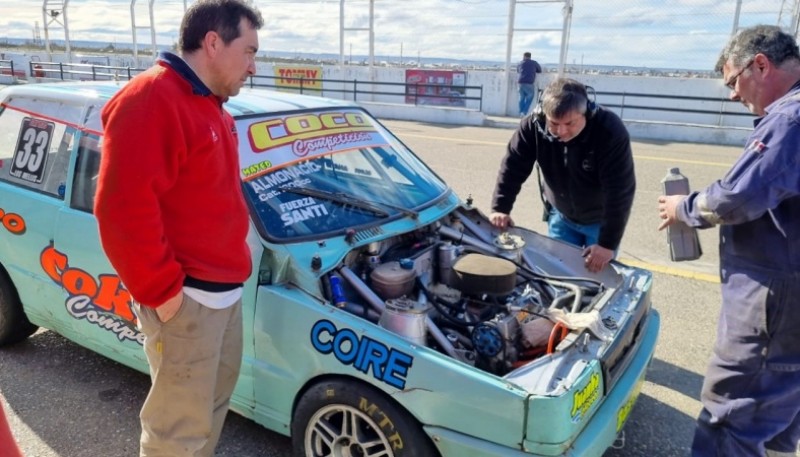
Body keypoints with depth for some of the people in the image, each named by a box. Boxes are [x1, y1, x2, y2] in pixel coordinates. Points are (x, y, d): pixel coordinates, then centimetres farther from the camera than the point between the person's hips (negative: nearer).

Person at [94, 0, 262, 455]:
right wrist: (162, 290, -20)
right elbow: (122, 208, -26)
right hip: (186, 299, -10)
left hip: (225, 289, 10)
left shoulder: (210, 105, 14)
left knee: (215, 399, 24)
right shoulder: (150, 102, -19)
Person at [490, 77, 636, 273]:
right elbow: (512, 167, -13)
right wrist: (500, 209, -19)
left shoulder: (610, 131, -32)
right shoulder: (534, 125, -22)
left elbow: (619, 192, -31)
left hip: (600, 220, -3)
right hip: (561, 216, 3)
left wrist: (608, 244, -32)